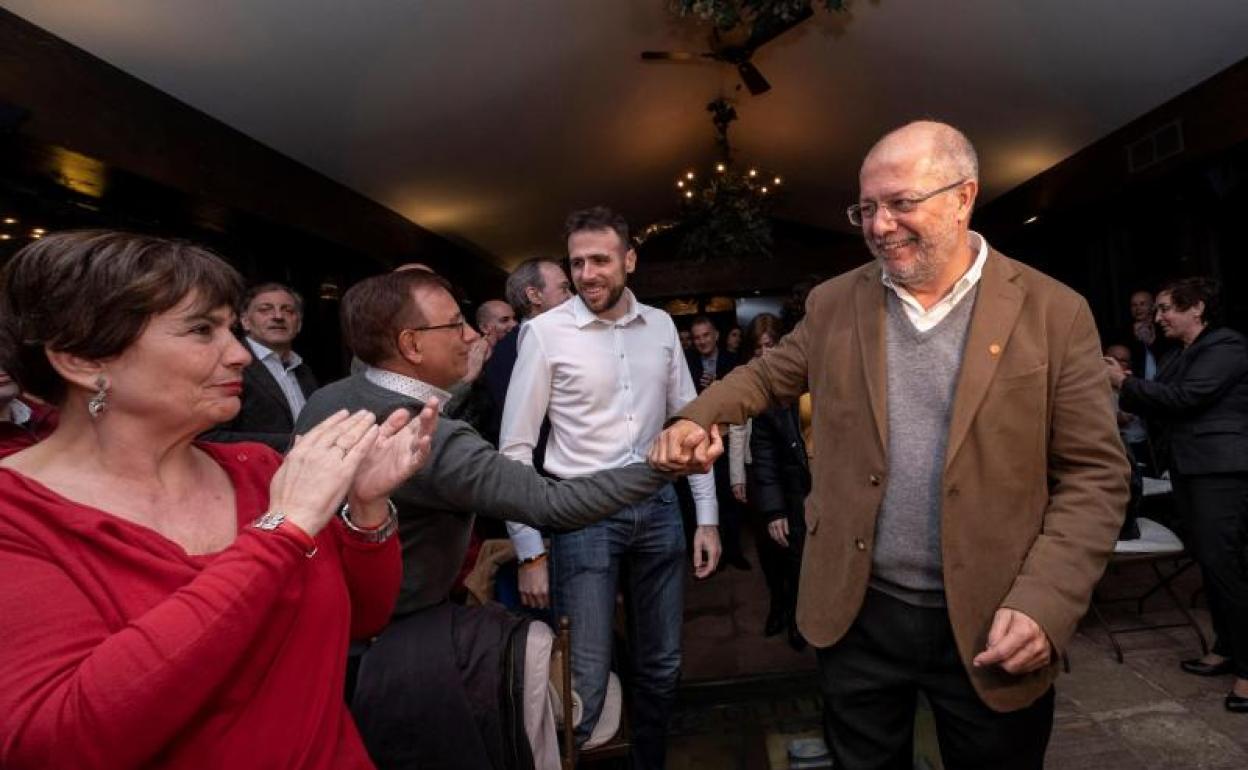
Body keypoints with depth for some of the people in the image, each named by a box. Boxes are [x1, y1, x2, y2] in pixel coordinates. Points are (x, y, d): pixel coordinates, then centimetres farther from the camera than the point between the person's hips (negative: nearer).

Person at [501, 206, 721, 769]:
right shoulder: (545, 331, -8)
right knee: (585, 680, 1)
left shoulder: (660, 326, 4)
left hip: (658, 507, 4)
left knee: (661, 666, 17)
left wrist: (707, 516, 6)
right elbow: (516, 447, -6)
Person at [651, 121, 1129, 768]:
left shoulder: (1054, 313, -6)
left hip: (991, 626, -1)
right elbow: (768, 374, 11)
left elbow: (1093, 474, -5)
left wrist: (1044, 604, -15)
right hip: (856, 614, 2)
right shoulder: (833, 303, 0)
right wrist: (696, 419, -8)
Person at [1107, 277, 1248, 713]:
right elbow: (1161, 410, 14)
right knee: (1208, 561, 12)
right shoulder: (1180, 356, 17)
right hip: (1187, 468, 9)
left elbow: (1185, 398, -18)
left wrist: (1126, 382, -12)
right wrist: (1123, 385, 2)